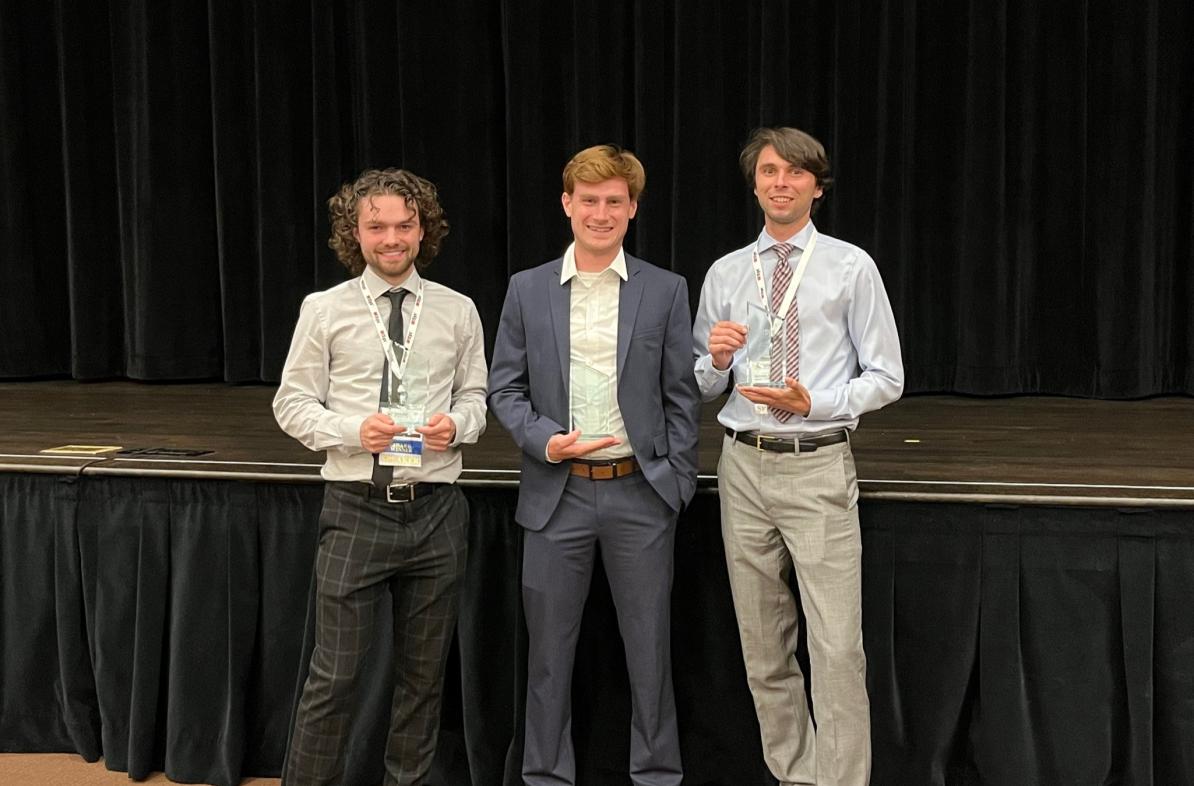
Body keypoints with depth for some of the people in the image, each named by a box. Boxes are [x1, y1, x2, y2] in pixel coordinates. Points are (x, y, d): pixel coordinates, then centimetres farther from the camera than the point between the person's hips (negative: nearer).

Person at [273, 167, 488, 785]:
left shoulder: (458, 311, 5)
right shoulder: (324, 310, 0)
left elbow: (475, 394, 12)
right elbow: (292, 402, 2)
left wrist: (457, 423, -11)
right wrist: (353, 430, -16)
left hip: (435, 508, 2)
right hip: (356, 507, -2)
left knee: (423, 671, 14)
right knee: (335, 672, -1)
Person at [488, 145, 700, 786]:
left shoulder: (666, 291, 2)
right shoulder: (527, 289, 4)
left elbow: (681, 396, 3)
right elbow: (505, 388, 6)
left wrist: (678, 482, -1)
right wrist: (543, 440, -11)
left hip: (640, 492, 0)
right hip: (556, 492, 1)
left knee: (650, 645, 8)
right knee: (549, 648, 9)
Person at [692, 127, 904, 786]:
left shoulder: (851, 267, 1)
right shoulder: (724, 273, 9)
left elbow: (886, 378, 0)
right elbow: (703, 388, 13)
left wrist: (814, 403, -14)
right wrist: (717, 358, -9)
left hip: (819, 467, -3)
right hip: (745, 465, 4)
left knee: (837, 649, -8)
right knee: (764, 648, 11)